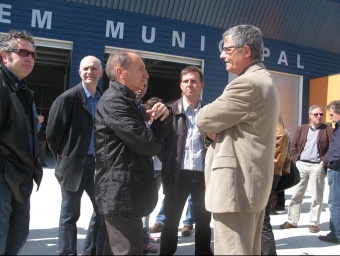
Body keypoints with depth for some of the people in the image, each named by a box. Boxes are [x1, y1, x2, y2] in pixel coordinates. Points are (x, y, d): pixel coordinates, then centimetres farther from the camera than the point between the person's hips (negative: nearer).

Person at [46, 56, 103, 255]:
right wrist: (64, 158, 1)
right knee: (70, 215, 8)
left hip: (98, 163, 5)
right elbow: (52, 133, -7)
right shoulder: (68, 98, -10)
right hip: (74, 165, -5)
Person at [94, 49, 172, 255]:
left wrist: (164, 115, -6)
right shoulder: (115, 101, -16)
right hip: (122, 195, -11)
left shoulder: (126, 100, 17)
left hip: (126, 193, 11)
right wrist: (160, 119, 0)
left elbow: (153, 138, 14)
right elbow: (148, 145, -22)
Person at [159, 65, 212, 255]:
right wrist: (167, 165, -15)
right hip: (179, 174, -2)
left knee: (204, 221, 15)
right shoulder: (171, 110, 2)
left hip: (203, 175, 2)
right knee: (171, 221, 10)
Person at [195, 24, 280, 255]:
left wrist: (213, 128, 5)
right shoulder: (265, 81, 17)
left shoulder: (247, 83, -18)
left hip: (237, 183, -11)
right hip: (254, 181, 11)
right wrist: (218, 129, 2)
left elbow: (204, 120, -16)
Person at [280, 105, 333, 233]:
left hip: (317, 166, -2)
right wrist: (297, 160, -1)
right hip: (301, 165, 3)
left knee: (316, 197, 3)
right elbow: (293, 146, 9)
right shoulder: (301, 129, 11)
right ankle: (292, 221, 14)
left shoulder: (328, 130, 2)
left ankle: (314, 223, 13)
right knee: (296, 194, 6)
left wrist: (324, 161, -10)